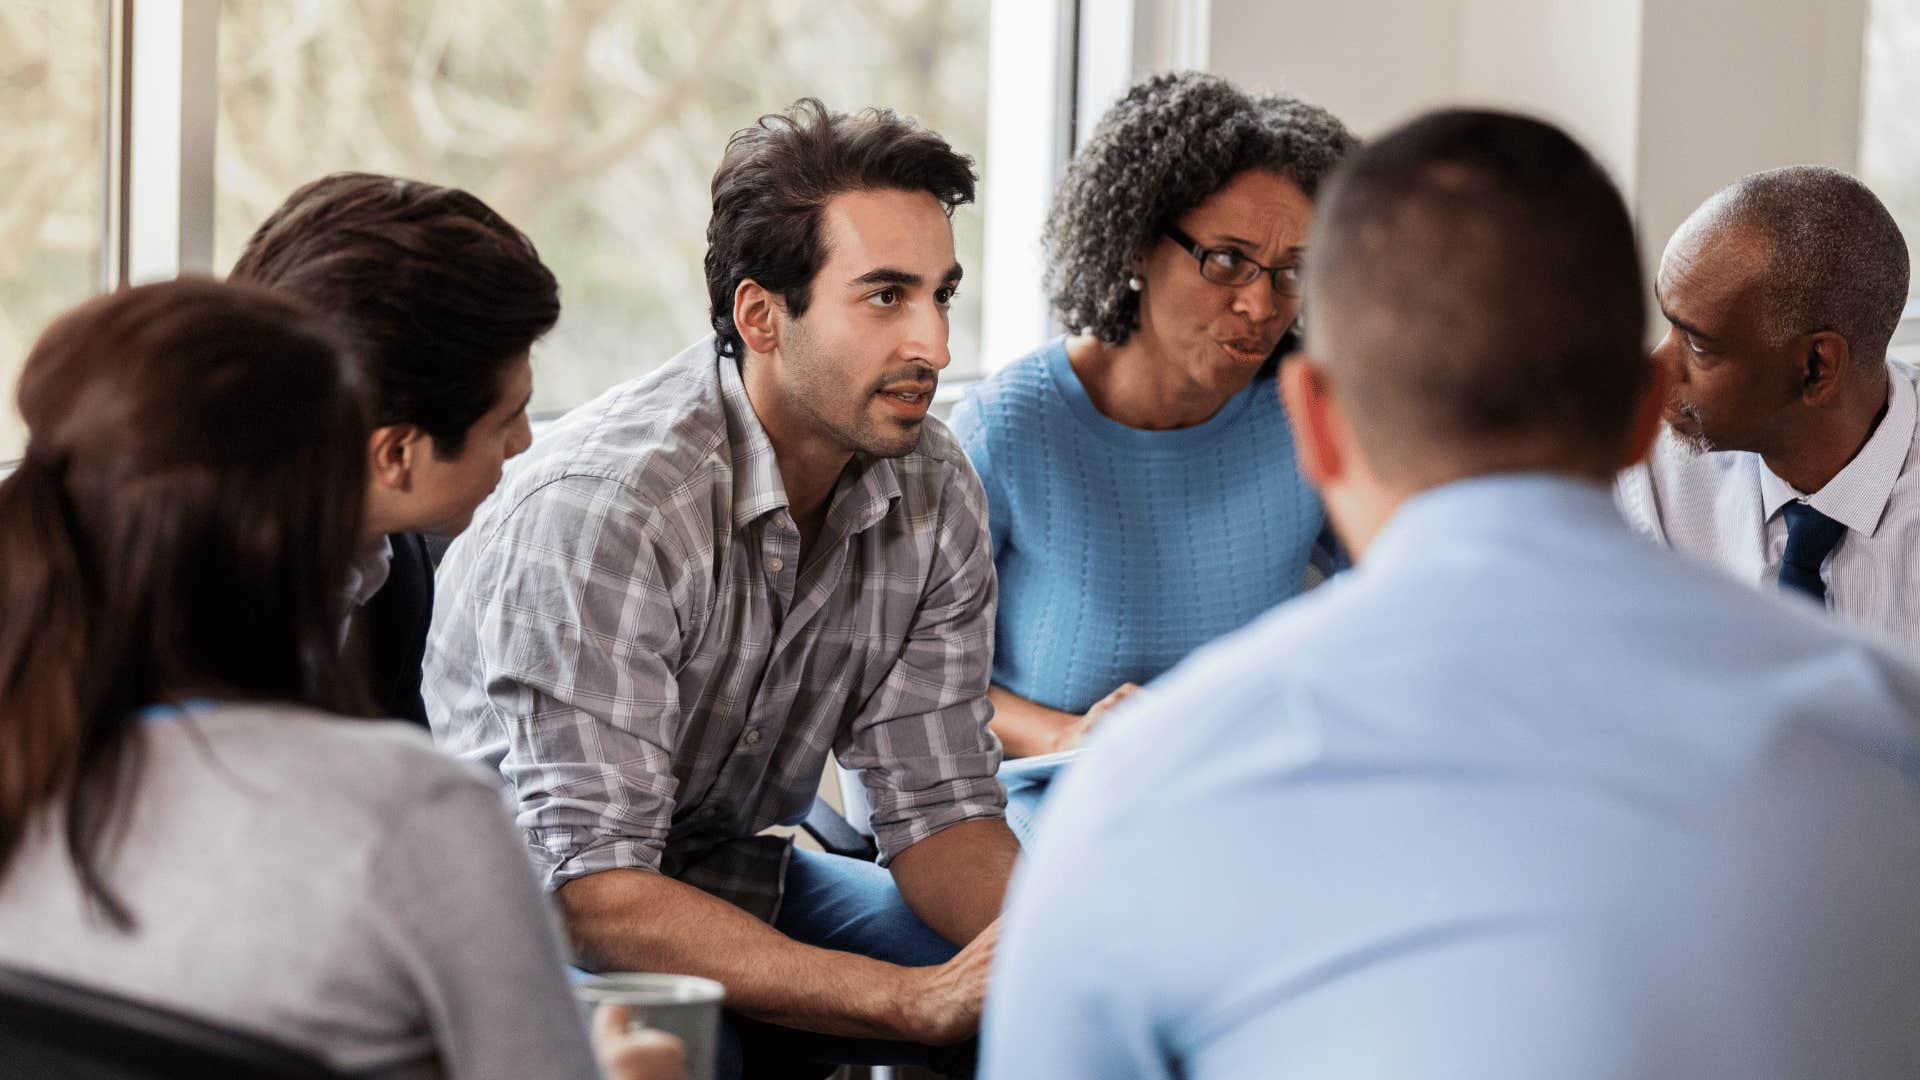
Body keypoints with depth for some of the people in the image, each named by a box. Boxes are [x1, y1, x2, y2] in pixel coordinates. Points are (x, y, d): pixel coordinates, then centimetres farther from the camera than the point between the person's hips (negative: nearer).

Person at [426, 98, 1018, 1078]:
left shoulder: (934, 492, -6)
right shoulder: (606, 506, -28)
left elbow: (938, 808, -2)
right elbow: (591, 889, -32)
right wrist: (920, 999, -39)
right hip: (533, 897, -6)